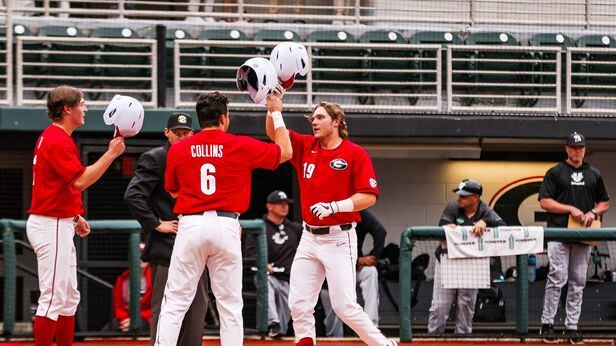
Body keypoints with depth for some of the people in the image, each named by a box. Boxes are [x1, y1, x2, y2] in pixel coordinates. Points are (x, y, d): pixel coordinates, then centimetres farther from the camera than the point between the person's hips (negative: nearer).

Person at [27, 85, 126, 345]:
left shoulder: (55, 137, 17)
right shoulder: (57, 141, -17)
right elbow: (80, 181, -24)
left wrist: (75, 216, 24)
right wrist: (111, 153, -20)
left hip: (60, 224, 11)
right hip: (50, 225, -11)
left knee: (69, 297, 14)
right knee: (54, 298, -11)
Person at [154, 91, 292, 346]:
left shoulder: (178, 150, 5)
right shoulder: (242, 146, 0)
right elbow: (285, 152, 14)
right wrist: (276, 113, 25)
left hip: (191, 225, 1)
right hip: (226, 226, -1)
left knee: (175, 302, 2)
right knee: (230, 305, 6)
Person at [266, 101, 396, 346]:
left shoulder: (355, 154, -6)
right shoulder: (305, 147, 10)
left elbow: (369, 197, -11)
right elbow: (274, 133, 6)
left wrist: (334, 206, -22)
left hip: (339, 239, -6)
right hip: (309, 238, 6)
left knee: (345, 306, -11)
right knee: (298, 305, 0)